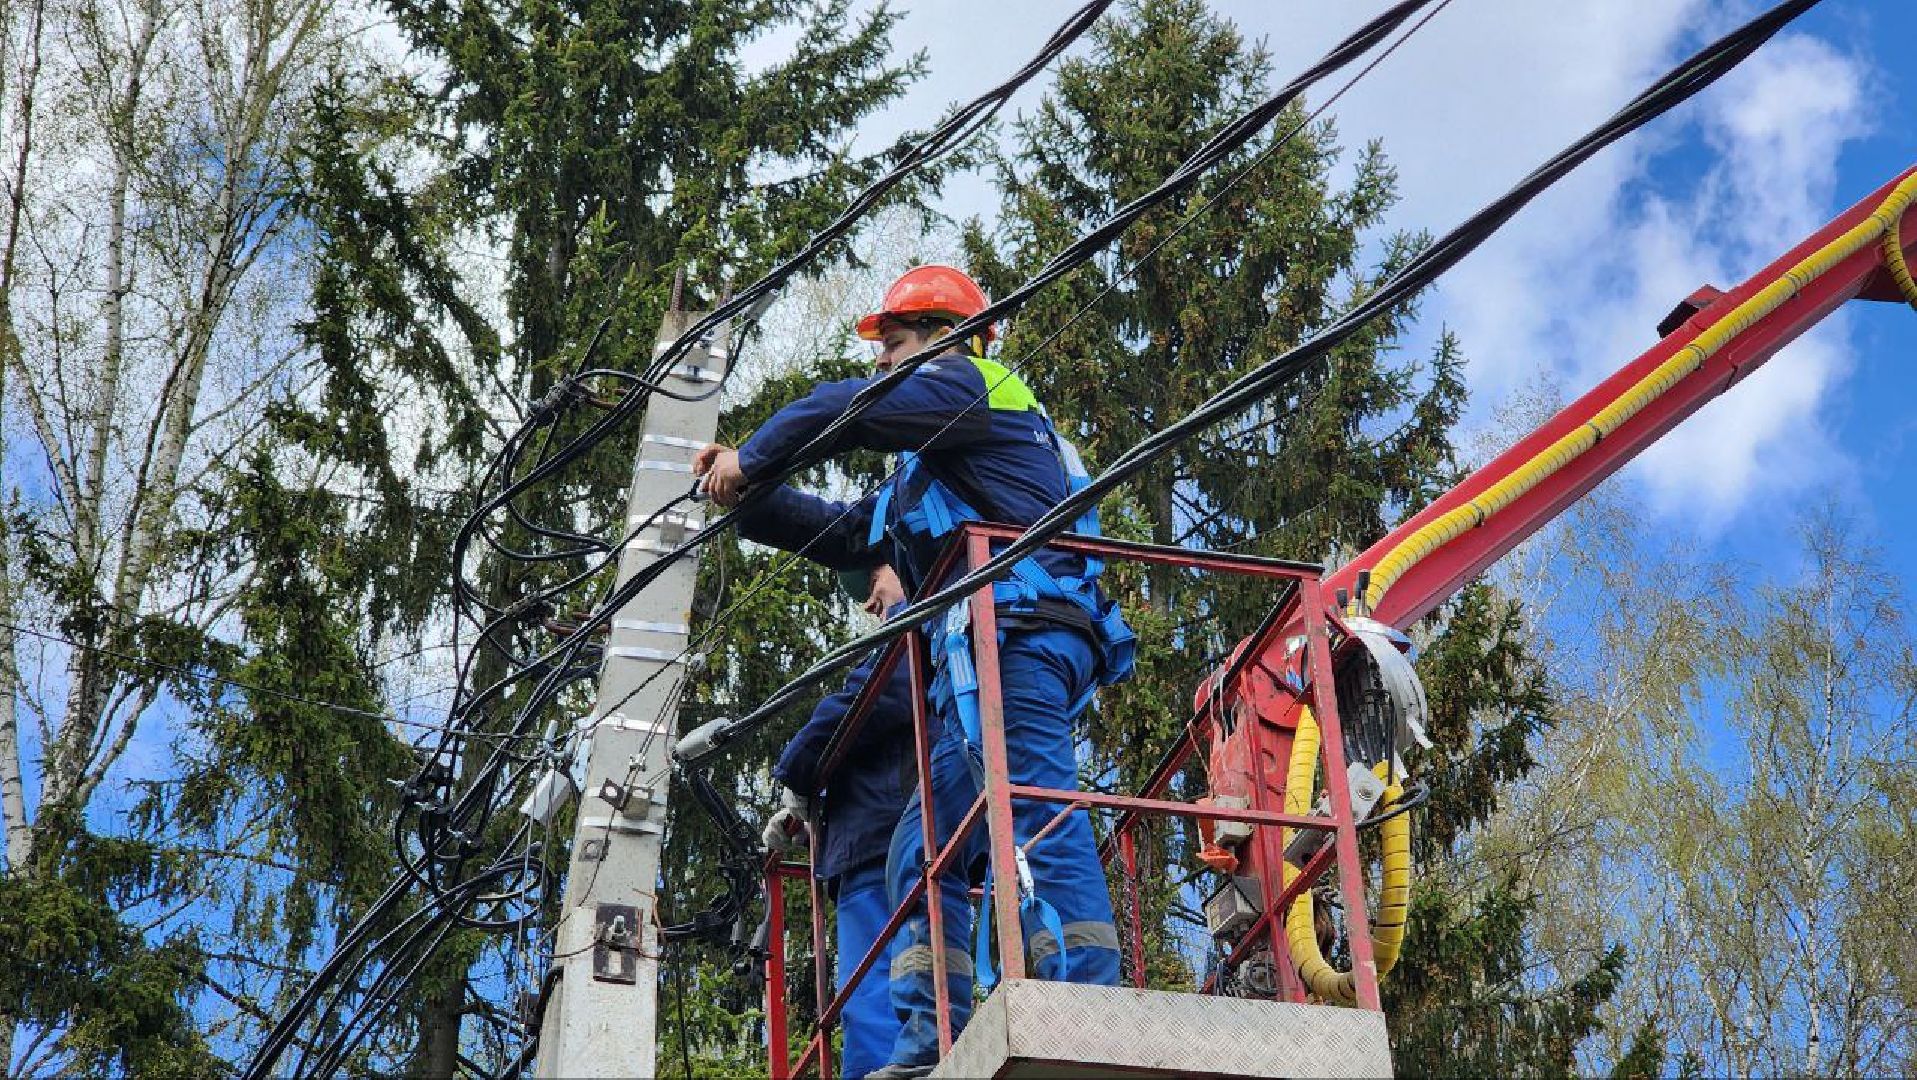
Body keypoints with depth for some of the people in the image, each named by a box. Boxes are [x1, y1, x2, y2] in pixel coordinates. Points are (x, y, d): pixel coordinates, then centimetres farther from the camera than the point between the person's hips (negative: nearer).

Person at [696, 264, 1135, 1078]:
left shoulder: (969, 383, 9)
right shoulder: (925, 469, 38)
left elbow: (843, 409, -6)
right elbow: (842, 534, 36)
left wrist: (749, 458, 6)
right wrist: (748, 499, 26)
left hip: (1017, 631, -10)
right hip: (987, 658, 11)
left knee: (1032, 809, -23)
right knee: (925, 849, 8)